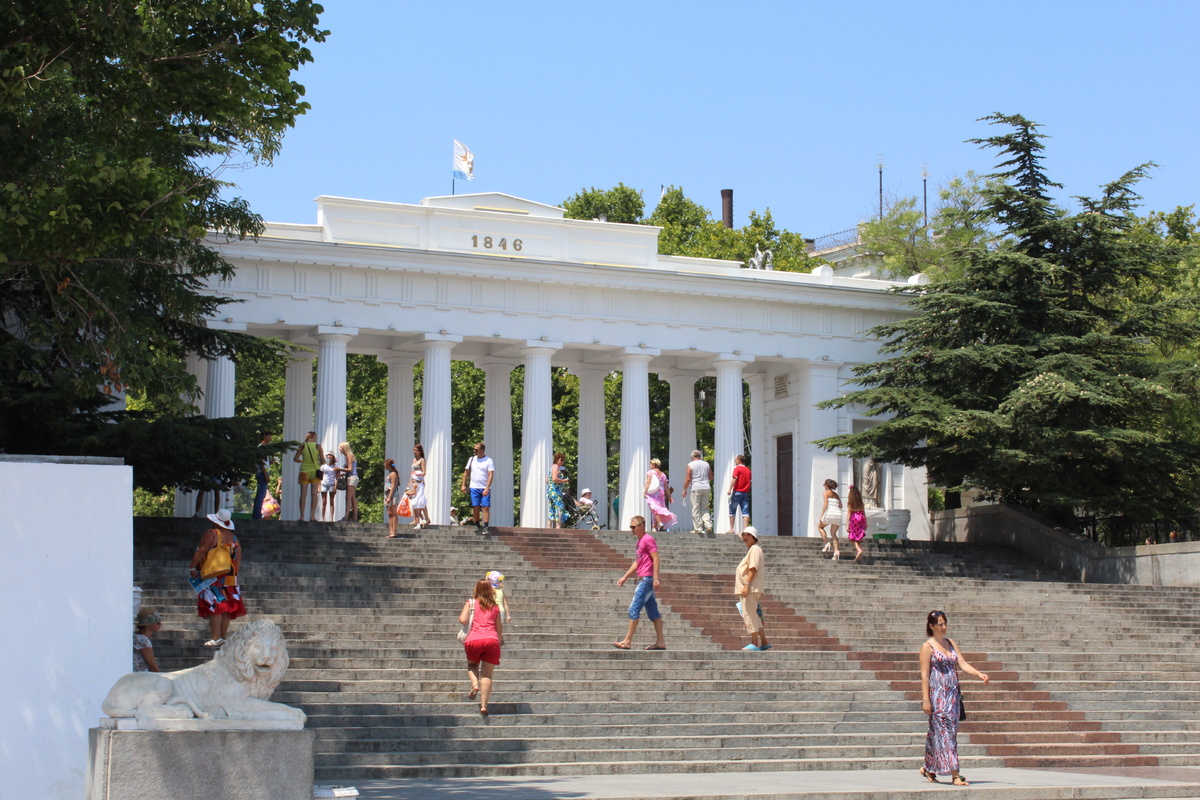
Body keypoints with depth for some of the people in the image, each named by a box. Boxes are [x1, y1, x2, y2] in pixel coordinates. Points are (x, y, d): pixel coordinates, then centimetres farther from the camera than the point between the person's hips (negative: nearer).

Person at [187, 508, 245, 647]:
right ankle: (224, 637, 10)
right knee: (226, 608, 9)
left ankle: (216, 638, -14)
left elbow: (202, 551, -12)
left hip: (212, 577, -6)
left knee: (213, 606, -8)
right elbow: (238, 560, 11)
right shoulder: (234, 538, 12)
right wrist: (235, 574, 18)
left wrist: (192, 567, -6)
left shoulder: (211, 533, -6)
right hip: (230, 577, 6)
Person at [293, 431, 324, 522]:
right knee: (314, 494, 1)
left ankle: (302, 516, -4)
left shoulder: (303, 446, 2)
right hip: (315, 471, -1)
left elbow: (295, 459, 0)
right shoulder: (318, 446, -1)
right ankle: (312, 516, -5)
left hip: (304, 471, 1)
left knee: (303, 494, 2)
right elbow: (323, 461, -3)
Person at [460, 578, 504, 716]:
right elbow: (499, 629, 18)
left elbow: (463, 620, -2)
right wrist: (500, 642, 31)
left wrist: (461, 614, 19)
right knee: (487, 674, 1)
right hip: (492, 640, 1)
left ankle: (475, 684, -3)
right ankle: (483, 706, -8)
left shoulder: (470, 603, 11)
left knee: (472, 665, 27)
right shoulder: (495, 607, 17)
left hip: (474, 640, -1)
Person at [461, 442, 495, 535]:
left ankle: (485, 527, -12)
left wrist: (487, 488, -18)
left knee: (486, 507, -10)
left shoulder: (488, 461, -1)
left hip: (485, 489, -3)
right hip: (474, 488, 3)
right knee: (475, 507, 0)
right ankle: (477, 525, 12)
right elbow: (466, 472, 17)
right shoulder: (471, 459, 10)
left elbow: (491, 475, -8)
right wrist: (463, 485, 9)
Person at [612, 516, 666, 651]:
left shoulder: (648, 539, -10)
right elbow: (637, 562, 25)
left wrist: (655, 578, -23)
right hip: (643, 579, 10)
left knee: (634, 609, -10)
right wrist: (625, 577, 22)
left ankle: (627, 641, -9)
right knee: (652, 612, 8)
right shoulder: (640, 541, 19)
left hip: (647, 579, -10)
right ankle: (660, 641, 8)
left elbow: (656, 559, -16)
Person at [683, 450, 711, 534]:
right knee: (705, 508, 12)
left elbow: (688, 479, -6)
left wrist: (685, 490, 2)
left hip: (695, 488, -4)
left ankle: (698, 528, -3)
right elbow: (711, 477, 15)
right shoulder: (706, 464, 11)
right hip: (706, 488, 4)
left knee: (696, 509, 0)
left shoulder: (690, 465, -2)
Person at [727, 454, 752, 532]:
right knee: (745, 511, 0)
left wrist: (730, 489, -15)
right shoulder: (748, 470, 13)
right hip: (746, 493, 5)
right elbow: (750, 481, 14)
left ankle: (731, 528, 4)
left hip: (737, 491, -5)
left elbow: (734, 479, -14)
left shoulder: (737, 468, -4)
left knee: (732, 510, 5)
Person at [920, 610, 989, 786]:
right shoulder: (927, 646, -4)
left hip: (953, 693, 7)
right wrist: (925, 699, -13)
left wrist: (979, 674, -10)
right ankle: (954, 775, -14)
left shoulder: (950, 643, 14)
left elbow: (962, 664, 8)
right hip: (937, 694, -7)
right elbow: (924, 674, -8)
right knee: (945, 732, -10)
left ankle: (929, 769, 20)